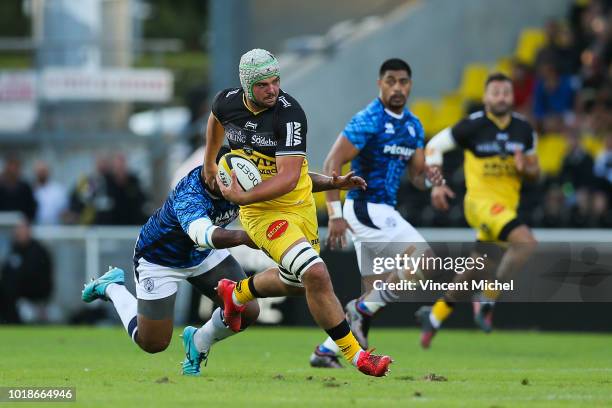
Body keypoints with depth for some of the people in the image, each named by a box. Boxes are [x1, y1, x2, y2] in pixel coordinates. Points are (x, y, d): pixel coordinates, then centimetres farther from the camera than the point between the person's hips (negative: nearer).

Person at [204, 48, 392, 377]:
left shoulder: (289, 113, -21)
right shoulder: (228, 103, -10)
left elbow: (288, 178, -26)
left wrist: (242, 197, -32)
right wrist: (209, 164, 26)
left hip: (299, 202, 1)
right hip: (262, 212, -1)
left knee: (296, 283, 22)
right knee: (316, 275, -20)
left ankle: (237, 293, 51)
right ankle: (354, 354, -10)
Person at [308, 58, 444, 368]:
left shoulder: (413, 126, 12)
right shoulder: (368, 121, -14)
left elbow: (416, 175, 17)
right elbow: (332, 164, -17)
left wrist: (429, 180, -8)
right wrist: (335, 215, -24)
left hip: (382, 212, 9)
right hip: (367, 208, -9)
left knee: (375, 289, 10)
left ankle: (326, 351, 15)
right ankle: (363, 308, -4)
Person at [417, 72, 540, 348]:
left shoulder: (523, 129, 6)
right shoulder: (473, 126, -8)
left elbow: (535, 171, 15)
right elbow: (434, 146, 1)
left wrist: (525, 168, -9)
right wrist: (436, 185, -9)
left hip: (507, 206, 6)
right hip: (481, 200, -6)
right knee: (525, 242, -29)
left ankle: (434, 315, 30)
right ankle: (487, 302, -19)